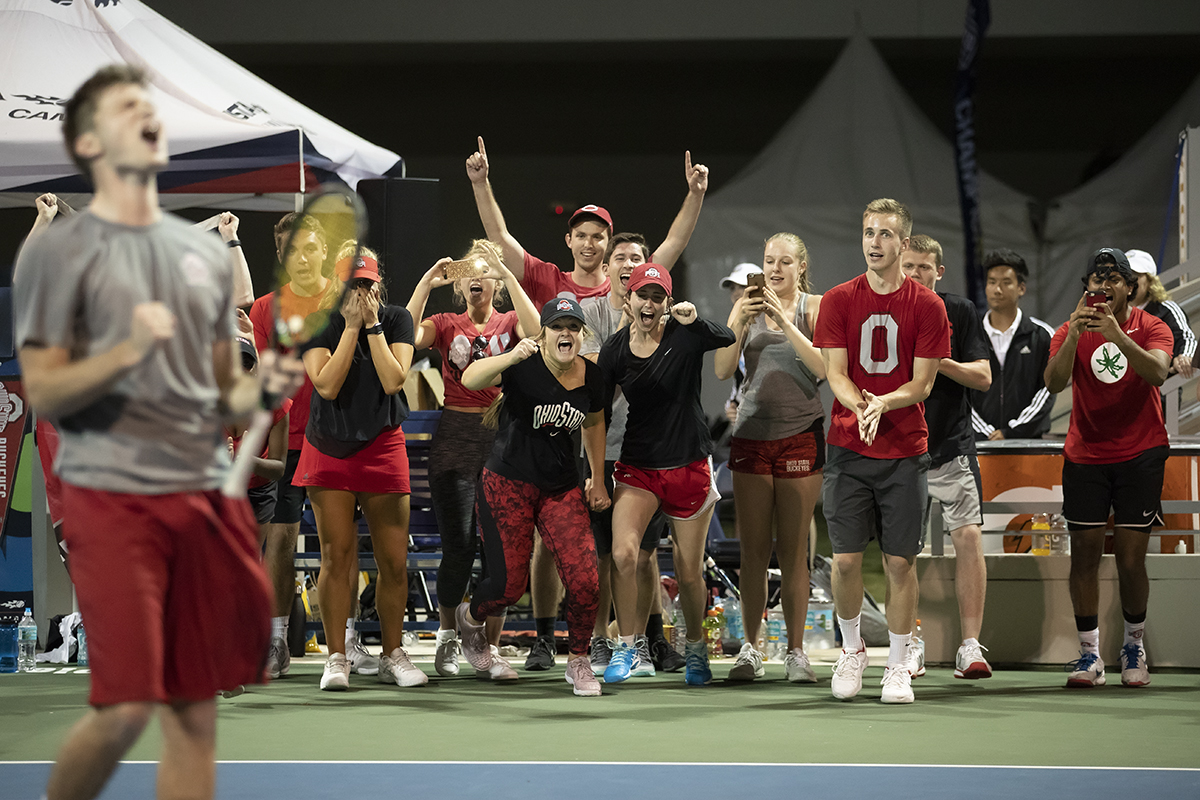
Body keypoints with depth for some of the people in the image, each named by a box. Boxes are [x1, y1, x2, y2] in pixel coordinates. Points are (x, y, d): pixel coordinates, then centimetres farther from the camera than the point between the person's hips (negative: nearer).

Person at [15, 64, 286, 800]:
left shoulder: (206, 253, 17)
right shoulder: (59, 253, 0)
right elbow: (43, 393, -5)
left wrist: (260, 388, 0)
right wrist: (129, 351, -19)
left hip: (207, 492, 5)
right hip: (112, 494, -5)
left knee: (197, 711, 3)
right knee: (128, 706, -11)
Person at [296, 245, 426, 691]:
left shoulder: (396, 320, -2)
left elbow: (393, 380, -15)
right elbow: (327, 385, -18)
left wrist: (373, 325, -17)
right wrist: (352, 327, -18)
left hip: (381, 447, 1)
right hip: (329, 448, -1)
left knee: (394, 559, -1)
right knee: (336, 555, -6)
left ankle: (392, 656, 13)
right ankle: (336, 658, 0)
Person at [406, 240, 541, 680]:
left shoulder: (509, 323, 9)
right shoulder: (446, 325, 10)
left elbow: (535, 330, -16)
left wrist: (508, 275, -18)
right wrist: (425, 282, -12)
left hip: (501, 437, 0)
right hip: (455, 438, 0)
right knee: (458, 548, -5)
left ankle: (492, 649, 4)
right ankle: (447, 636, 17)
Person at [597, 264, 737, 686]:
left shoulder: (684, 335, -8)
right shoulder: (615, 350, -1)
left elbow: (727, 338, -29)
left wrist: (696, 321, -48)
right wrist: (594, 470, 2)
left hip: (689, 466, -1)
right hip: (638, 466, 1)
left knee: (689, 573, 6)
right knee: (622, 555, -19)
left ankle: (695, 649, 31)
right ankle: (625, 647, -3)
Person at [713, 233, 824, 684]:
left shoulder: (814, 307, 3)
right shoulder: (748, 305, 9)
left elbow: (822, 368, -11)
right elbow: (723, 370, 1)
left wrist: (784, 320, -16)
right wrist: (739, 321, -12)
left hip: (800, 433, -2)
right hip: (751, 433, 2)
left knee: (793, 549, -1)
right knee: (753, 548, 1)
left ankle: (795, 652, 3)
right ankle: (749, 650, 7)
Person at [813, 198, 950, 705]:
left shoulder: (927, 306, 0)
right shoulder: (838, 301, 4)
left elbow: (922, 383, -3)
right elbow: (835, 373, -2)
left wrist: (883, 403, -22)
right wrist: (860, 406, -22)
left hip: (904, 452, -1)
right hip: (847, 449, 1)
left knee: (900, 562, 0)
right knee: (846, 558, -1)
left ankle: (898, 665, 11)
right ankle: (851, 650, 20)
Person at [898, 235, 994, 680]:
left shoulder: (960, 312, 4)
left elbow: (982, 376, 0)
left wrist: (938, 361, -15)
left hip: (952, 444, -1)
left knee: (969, 536, -11)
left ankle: (970, 646, -8)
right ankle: (910, 645, 13)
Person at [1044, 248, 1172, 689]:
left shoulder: (1151, 327, 0)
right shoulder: (1070, 332, 3)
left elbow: (1157, 373, -20)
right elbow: (1054, 382, -13)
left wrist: (1117, 333, -32)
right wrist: (1075, 333, -26)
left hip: (1140, 454, -1)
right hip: (1085, 457, 2)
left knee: (1130, 560, -3)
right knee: (1084, 555, -2)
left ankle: (1134, 647, 15)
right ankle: (1089, 653, 3)